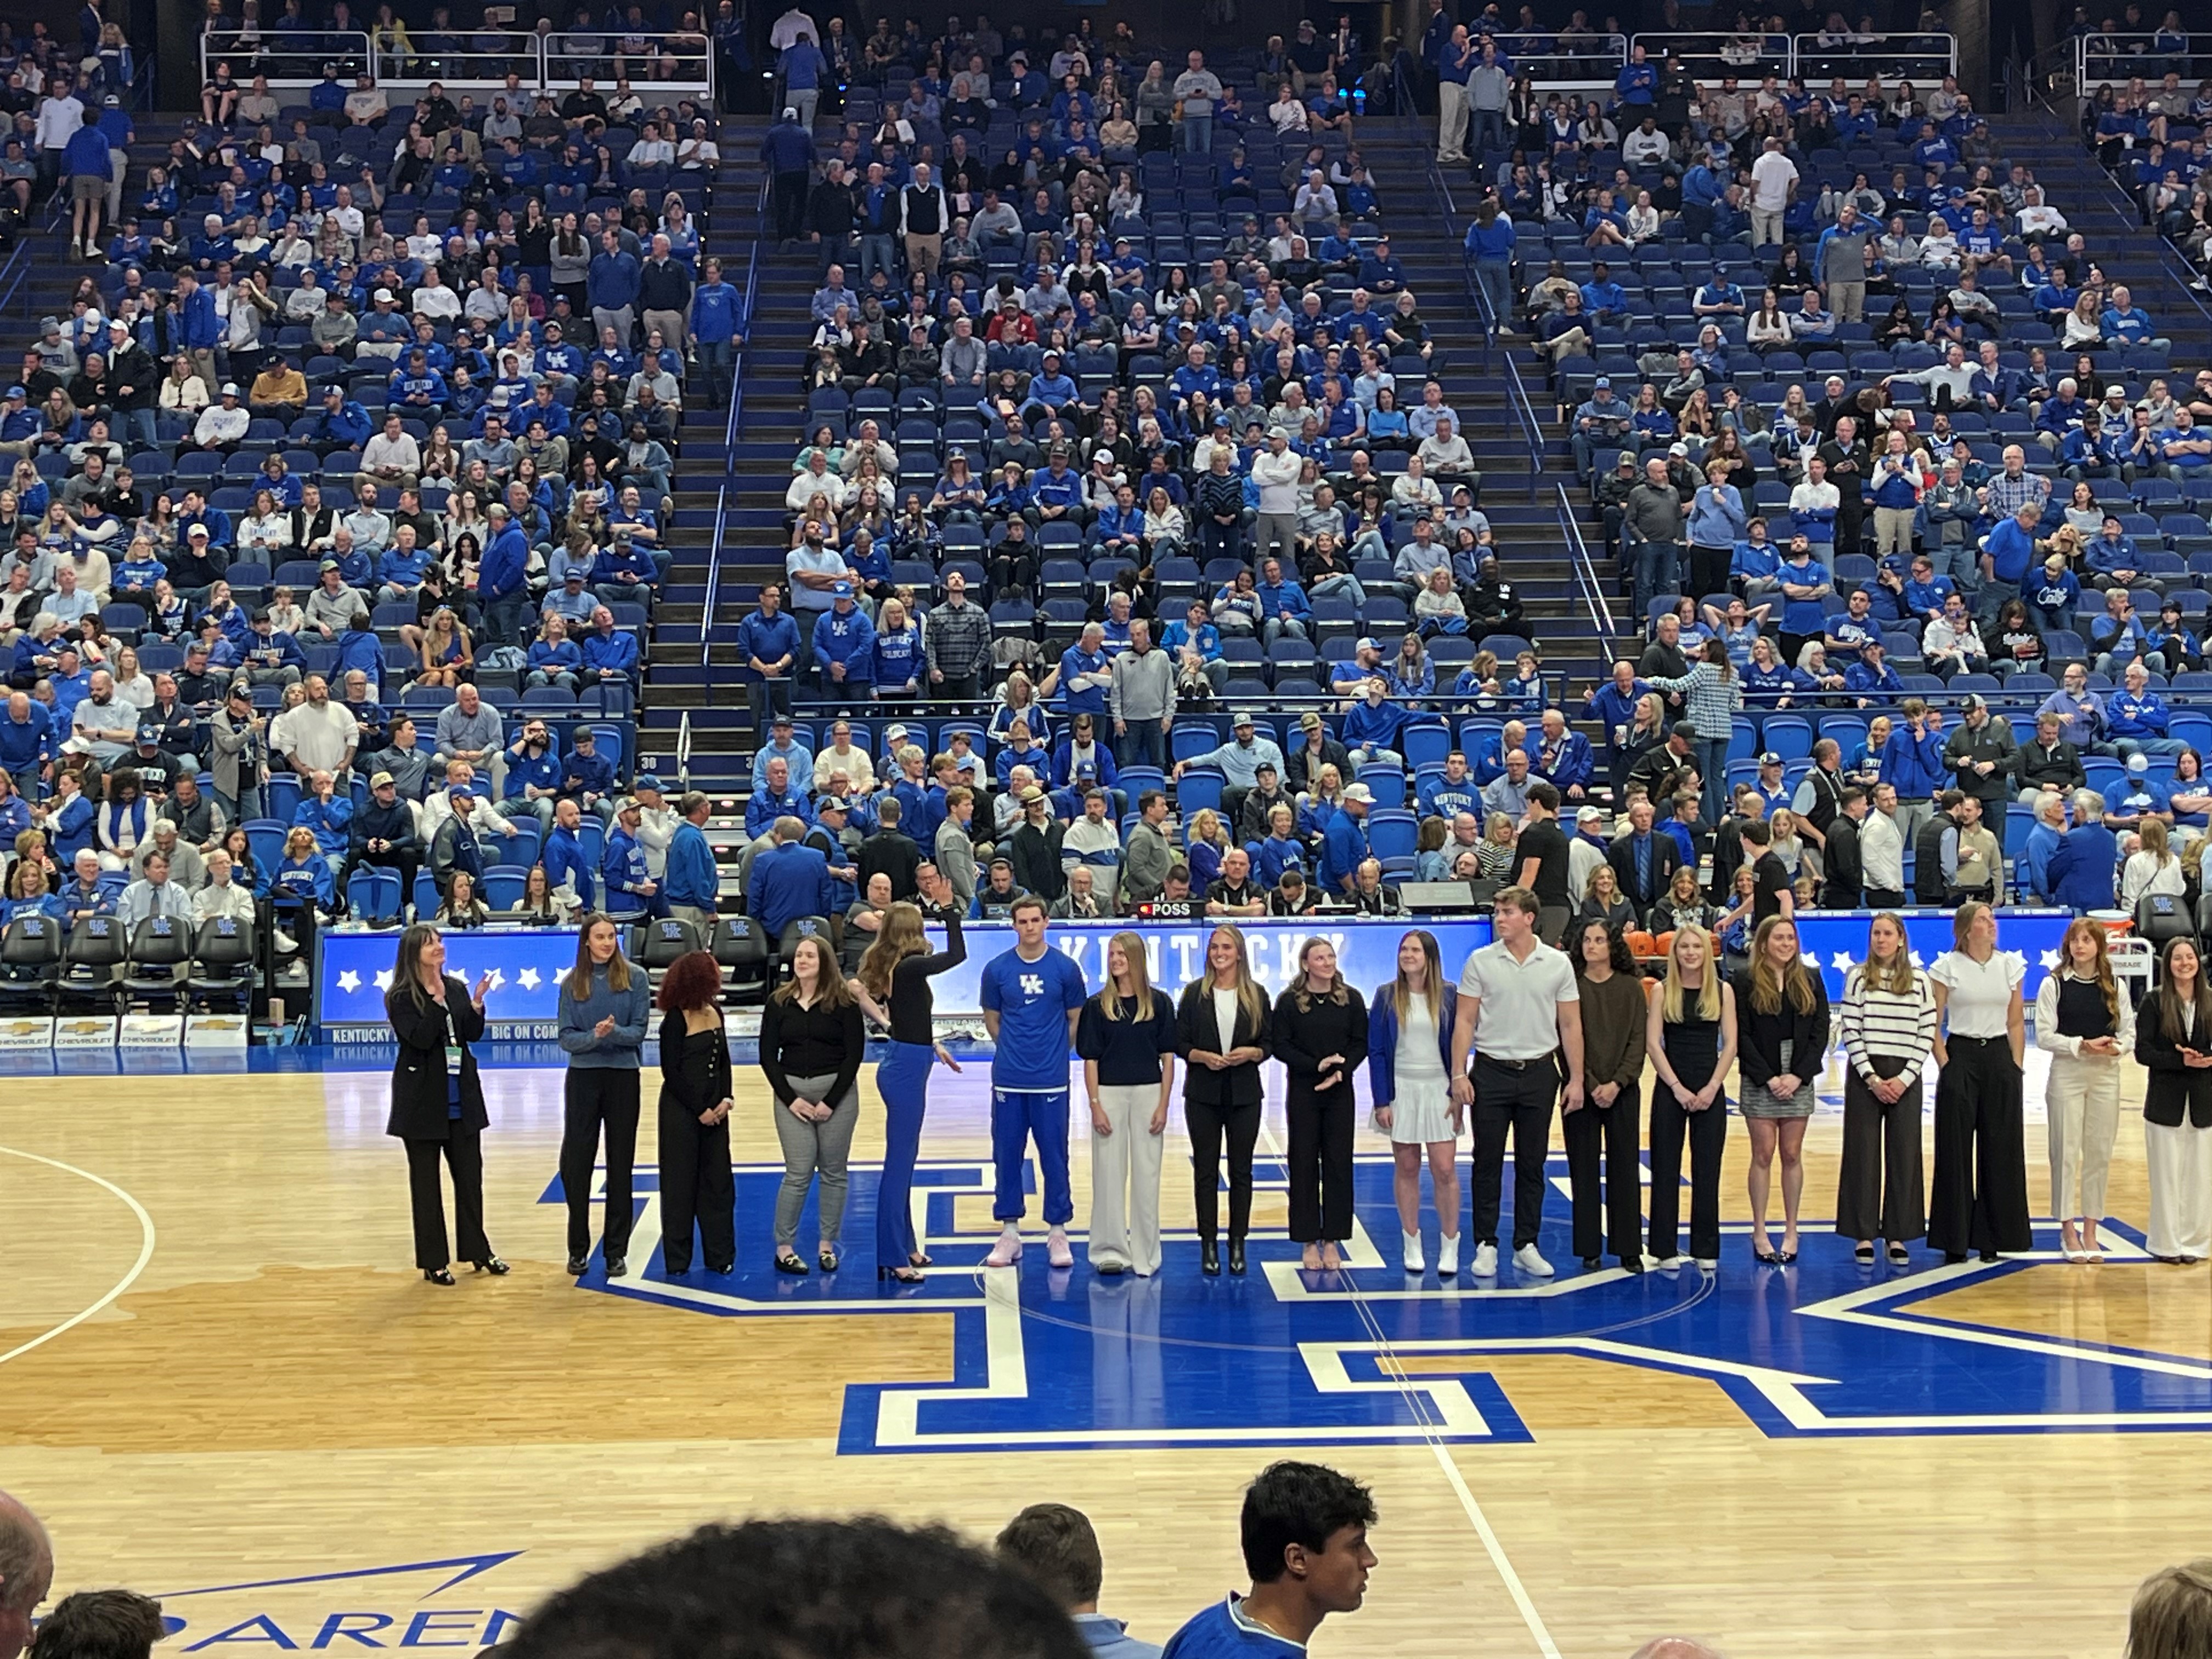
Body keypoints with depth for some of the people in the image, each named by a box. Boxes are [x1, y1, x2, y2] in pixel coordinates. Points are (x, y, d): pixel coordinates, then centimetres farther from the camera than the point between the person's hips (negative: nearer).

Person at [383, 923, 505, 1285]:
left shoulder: (457, 988, 6)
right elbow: (420, 1038, -22)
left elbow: (473, 1035, 1)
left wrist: (477, 1003, -14)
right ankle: (433, 1261, 11)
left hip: (461, 1098, 5)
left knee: (470, 1173, 10)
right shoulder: (402, 998, -9)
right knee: (425, 1181, 4)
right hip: (423, 1100, -5)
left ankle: (477, 1251, 23)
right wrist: (437, 1001, -27)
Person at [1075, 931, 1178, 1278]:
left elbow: (1168, 1057, 3)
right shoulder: (1098, 1005, 2)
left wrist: (1163, 1105, -4)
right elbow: (1090, 1059, 1)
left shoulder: (1158, 1003, 2)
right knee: (1109, 1174, 2)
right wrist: (1095, 1105, -7)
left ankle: (1145, 1255, 11)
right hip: (1109, 1093, 0)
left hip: (1148, 1093, 0)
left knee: (1147, 1175, 3)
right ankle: (1111, 1251, 10)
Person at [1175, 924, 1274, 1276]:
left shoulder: (1256, 995, 3)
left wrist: (1251, 1053, -14)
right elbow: (1179, 1043, 1)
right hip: (1203, 1094, 0)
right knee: (1205, 1171, 3)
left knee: (1241, 1171, 5)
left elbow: (1269, 1043, 5)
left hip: (1244, 1094, 1)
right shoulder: (1195, 993, 1)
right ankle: (1209, 1246, 9)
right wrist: (1202, 1057, -16)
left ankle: (1237, 1244, 12)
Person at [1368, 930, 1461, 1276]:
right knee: (1406, 1169, 6)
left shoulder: (1449, 996, 0)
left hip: (1439, 1089, -1)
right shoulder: (1387, 997, 1)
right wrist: (1382, 1101, -5)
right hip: (1402, 1089, 1)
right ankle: (1412, 1244, 16)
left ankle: (1449, 1247, 4)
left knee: (1445, 1170, -4)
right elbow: (1376, 1051, 1)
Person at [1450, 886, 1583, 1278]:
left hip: (1539, 1072, 1)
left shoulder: (1558, 964, 2)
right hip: (1491, 1070, -1)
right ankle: (1486, 1245, 9)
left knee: (1532, 1165, 7)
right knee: (1488, 1163, 2)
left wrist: (1576, 1079, 0)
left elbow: (1570, 1025, 5)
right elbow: (1464, 1021, 0)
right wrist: (1459, 1074, -7)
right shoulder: (1481, 962, 0)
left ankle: (1526, 1246, 14)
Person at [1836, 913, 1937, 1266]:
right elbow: (1849, 1031, -3)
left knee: (1905, 1154, 3)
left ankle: (1897, 1236, 10)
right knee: (1863, 1153, 1)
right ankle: (1864, 1235, 8)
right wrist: (1872, 1078, -11)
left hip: (1905, 1079, 1)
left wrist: (1905, 1078, -8)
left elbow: (1927, 1034, 3)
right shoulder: (1858, 978, 1)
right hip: (1864, 1075, -1)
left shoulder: (1919, 981, 5)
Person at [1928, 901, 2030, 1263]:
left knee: (2001, 1149, 3)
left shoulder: (2010, 966, 8)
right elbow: (1933, 1023, -1)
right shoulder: (1947, 967, -1)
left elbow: (2016, 1023, 11)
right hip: (1960, 1054, -3)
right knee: (1956, 1149, -1)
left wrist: (2016, 1067, 3)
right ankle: (1954, 1239, 6)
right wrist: (1945, 1065, -8)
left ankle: (1994, 1238, 11)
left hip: (1999, 1056, 3)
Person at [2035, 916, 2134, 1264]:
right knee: (2066, 1153, -1)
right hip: (2066, 1074, -2)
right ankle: (2068, 1231, 9)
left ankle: (2090, 1231, 14)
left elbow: (2130, 1032, 7)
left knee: (2099, 1154, 5)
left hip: (2106, 1075, 3)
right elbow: (2044, 1036, -6)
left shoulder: (2115, 986, 6)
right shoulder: (2054, 984, -2)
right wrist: (2081, 1045, -19)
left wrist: (2115, 1047, -15)